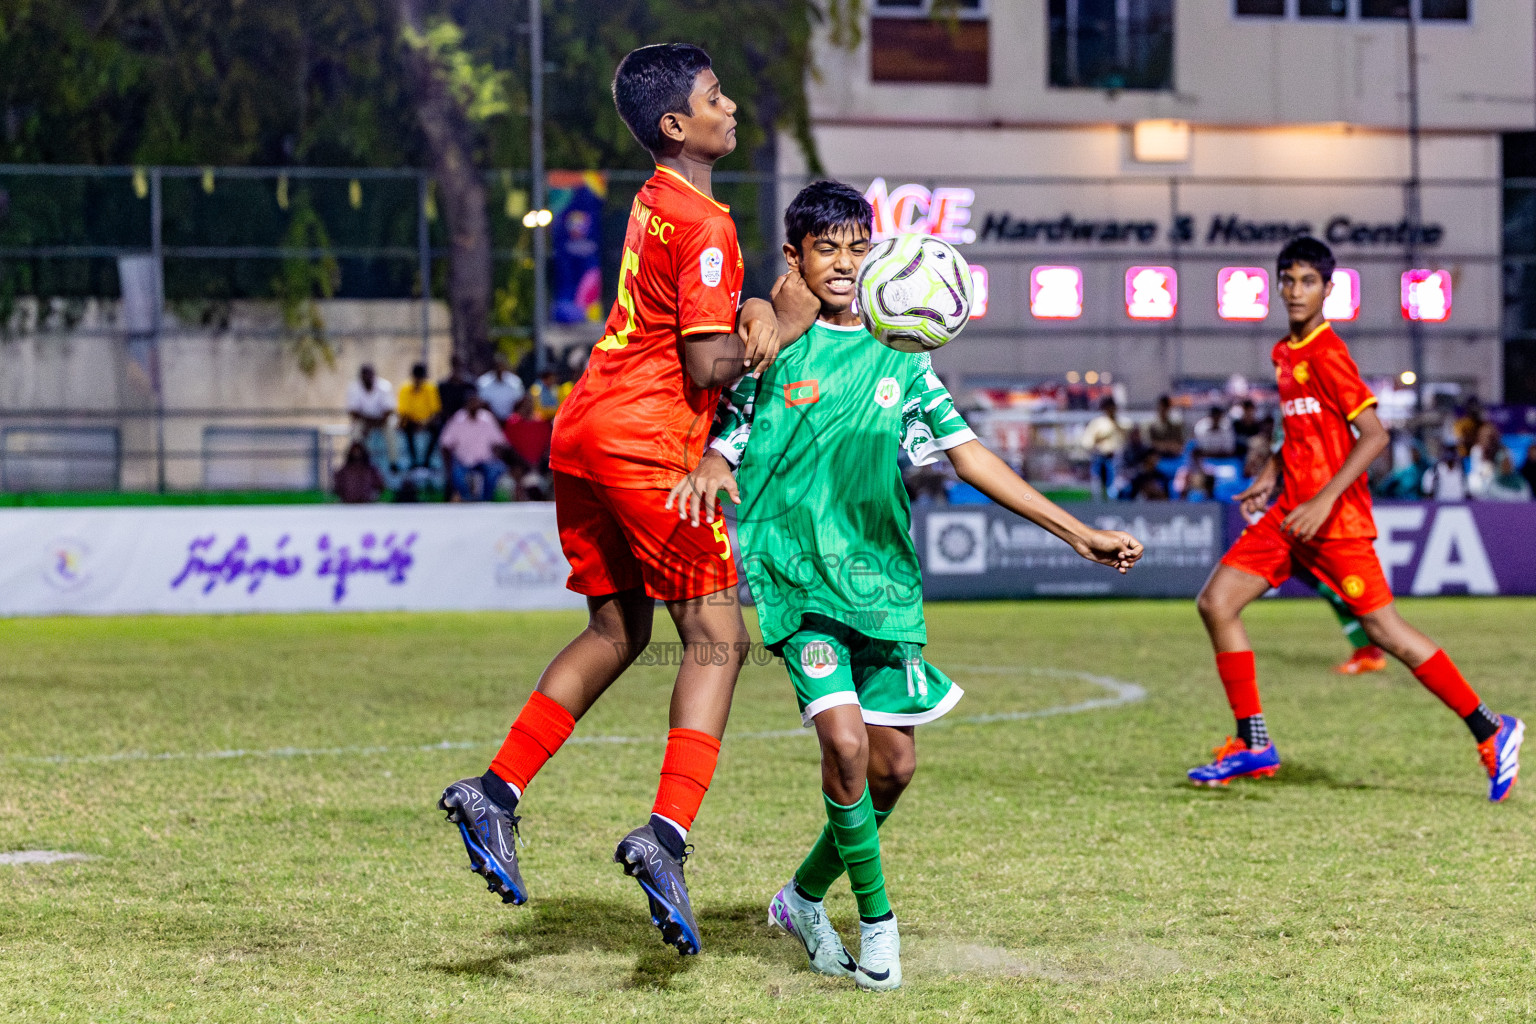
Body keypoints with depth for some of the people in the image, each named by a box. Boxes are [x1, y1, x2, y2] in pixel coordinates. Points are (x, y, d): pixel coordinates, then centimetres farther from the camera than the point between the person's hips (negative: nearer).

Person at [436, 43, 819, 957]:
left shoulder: (658, 201, 16)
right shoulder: (704, 226, -13)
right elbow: (708, 366, -17)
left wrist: (751, 311, 4)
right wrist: (785, 329, -3)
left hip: (584, 434, 9)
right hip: (648, 440, -9)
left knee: (617, 631, 19)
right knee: (718, 637, -7)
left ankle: (497, 792, 13)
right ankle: (667, 837, -19)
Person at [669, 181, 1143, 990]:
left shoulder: (897, 359, 9)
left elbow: (967, 454, 8)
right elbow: (725, 443, -1)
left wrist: (1079, 533, 3)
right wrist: (706, 472, -27)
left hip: (878, 575, 5)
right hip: (796, 574, -4)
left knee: (894, 761, 3)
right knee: (845, 740, -19)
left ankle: (805, 897, 26)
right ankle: (876, 920, -3)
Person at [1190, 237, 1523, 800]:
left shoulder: (1327, 353, -13)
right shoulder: (1284, 354, 13)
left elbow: (1373, 435, -18)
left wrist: (1323, 501, -23)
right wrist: (1270, 475, 13)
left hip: (1335, 520, -9)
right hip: (1289, 512, 9)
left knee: (1384, 629, -7)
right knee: (1216, 602, 0)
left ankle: (1492, 731, 3)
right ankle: (1253, 743, 6)